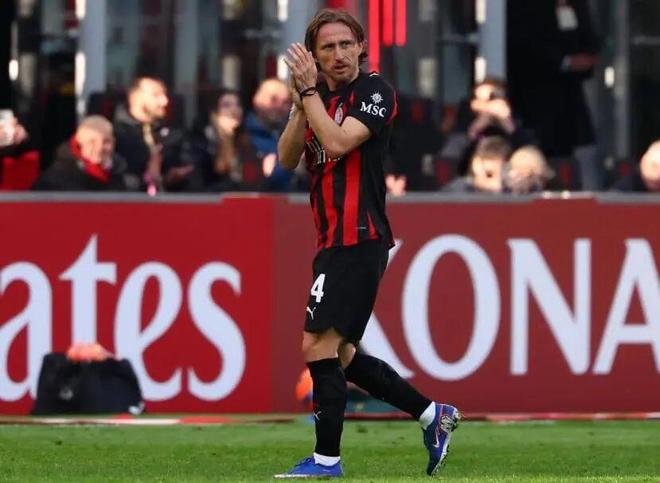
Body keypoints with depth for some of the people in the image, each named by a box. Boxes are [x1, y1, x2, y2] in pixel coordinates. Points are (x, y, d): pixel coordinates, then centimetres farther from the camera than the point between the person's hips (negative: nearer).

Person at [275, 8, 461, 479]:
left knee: (319, 347, -11)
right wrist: (301, 102, -8)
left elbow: (338, 142, -21)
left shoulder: (375, 91, -8)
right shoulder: (317, 98, 14)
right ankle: (433, 415, 22)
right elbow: (287, 159, 5)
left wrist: (310, 91, -14)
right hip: (335, 242, 9)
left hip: (359, 241, -9)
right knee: (340, 356, 13)